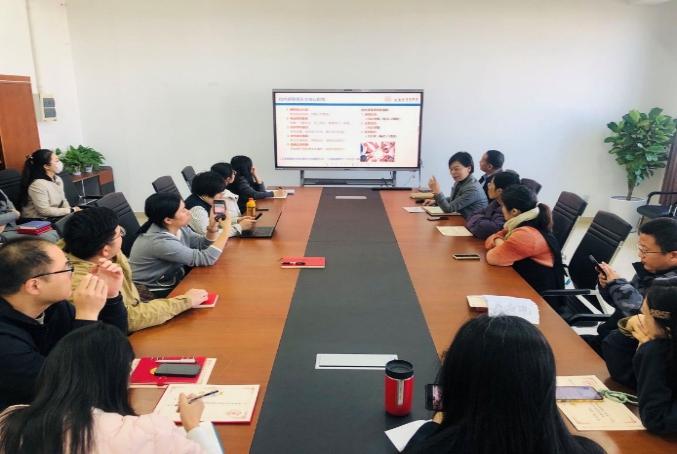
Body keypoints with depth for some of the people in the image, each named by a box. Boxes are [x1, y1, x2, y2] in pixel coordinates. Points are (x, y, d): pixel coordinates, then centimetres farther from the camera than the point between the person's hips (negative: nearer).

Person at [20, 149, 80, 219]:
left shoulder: (57, 179, 6)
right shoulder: (37, 184, -19)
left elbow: (62, 200, 14)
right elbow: (45, 211, -21)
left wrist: (70, 210, -6)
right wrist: (71, 210, -16)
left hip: (54, 217, 8)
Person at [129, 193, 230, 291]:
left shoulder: (178, 228, -5)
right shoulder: (160, 242, -29)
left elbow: (203, 245, 3)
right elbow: (206, 259, -28)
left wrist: (212, 226, -15)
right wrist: (226, 228, -26)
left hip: (172, 282, 8)